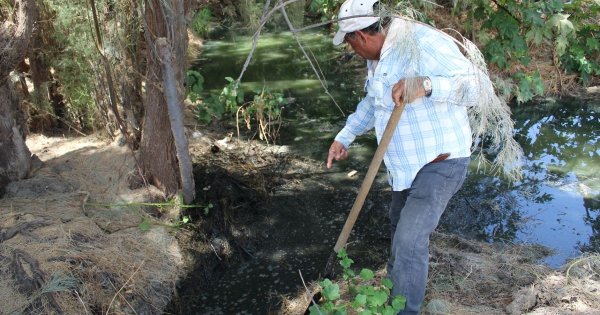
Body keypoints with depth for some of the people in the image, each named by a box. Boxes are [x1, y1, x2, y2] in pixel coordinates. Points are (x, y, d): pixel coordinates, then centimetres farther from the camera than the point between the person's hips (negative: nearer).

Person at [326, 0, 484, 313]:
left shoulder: (423, 43, -25)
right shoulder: (378, 55, 4)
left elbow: (473, 87, -31)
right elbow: (372, 102, 19)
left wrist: (425, 85, -47)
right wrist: (344, 137, 10)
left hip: (440, 163, -9)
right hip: (406, 163, 10)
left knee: (410, 241, -10)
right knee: (399, 225, 24)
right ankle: (395, 286, 46)